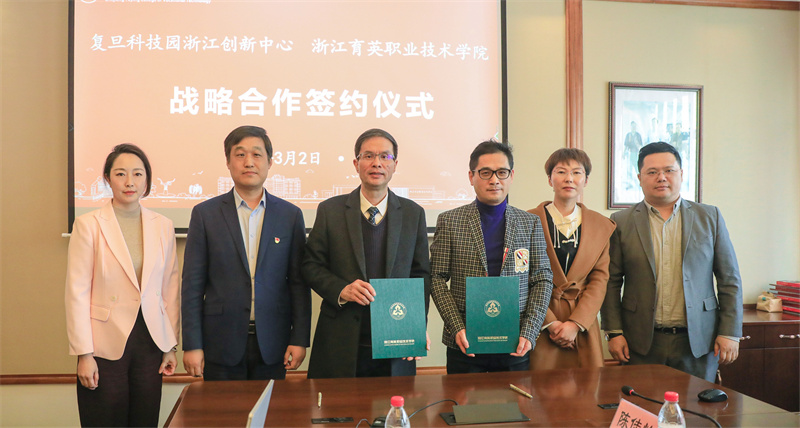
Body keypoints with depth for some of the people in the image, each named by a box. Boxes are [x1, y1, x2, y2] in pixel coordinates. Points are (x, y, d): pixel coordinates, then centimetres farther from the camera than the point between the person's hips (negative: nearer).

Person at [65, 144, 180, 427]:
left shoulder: (163, 227, 4)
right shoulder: (89, 225, -5)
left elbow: (170, 289, 8)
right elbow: (77, 292, -6)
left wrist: (171, 346, 8)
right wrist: (84, 354, -9)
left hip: (150, 343, 3)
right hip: (105, 345, -3)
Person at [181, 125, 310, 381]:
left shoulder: (290, 215, 4)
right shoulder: (205, 214, 1)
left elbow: (299, 282, 4)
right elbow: (192, 284, 0)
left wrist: (300, 339, -1)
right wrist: (192, 345, -4)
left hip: (272, 343, 1)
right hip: (221, 344, -1)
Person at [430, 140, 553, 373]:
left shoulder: (531, 223, 7)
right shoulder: (449, 221, 2)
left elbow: (542, 279, 5)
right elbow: (437, 279, 0)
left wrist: (529, 332, -6)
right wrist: (457, 328, -11)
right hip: (465, 343, -1)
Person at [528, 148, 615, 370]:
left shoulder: (602, 226, 9)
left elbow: (599, 280, 3)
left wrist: (575, 323, -8)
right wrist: (551, 323, -10)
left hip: (583, 326, 3)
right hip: (539, 324, -2)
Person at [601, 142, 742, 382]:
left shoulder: (709, 217, 7)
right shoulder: (621, 222, 3)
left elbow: (729, 279, 7)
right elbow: (611, 282, 3)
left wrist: (730, 333, 1)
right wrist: (614, 332, -3)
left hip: (698, 342, 1)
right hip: (641, 343, -1)